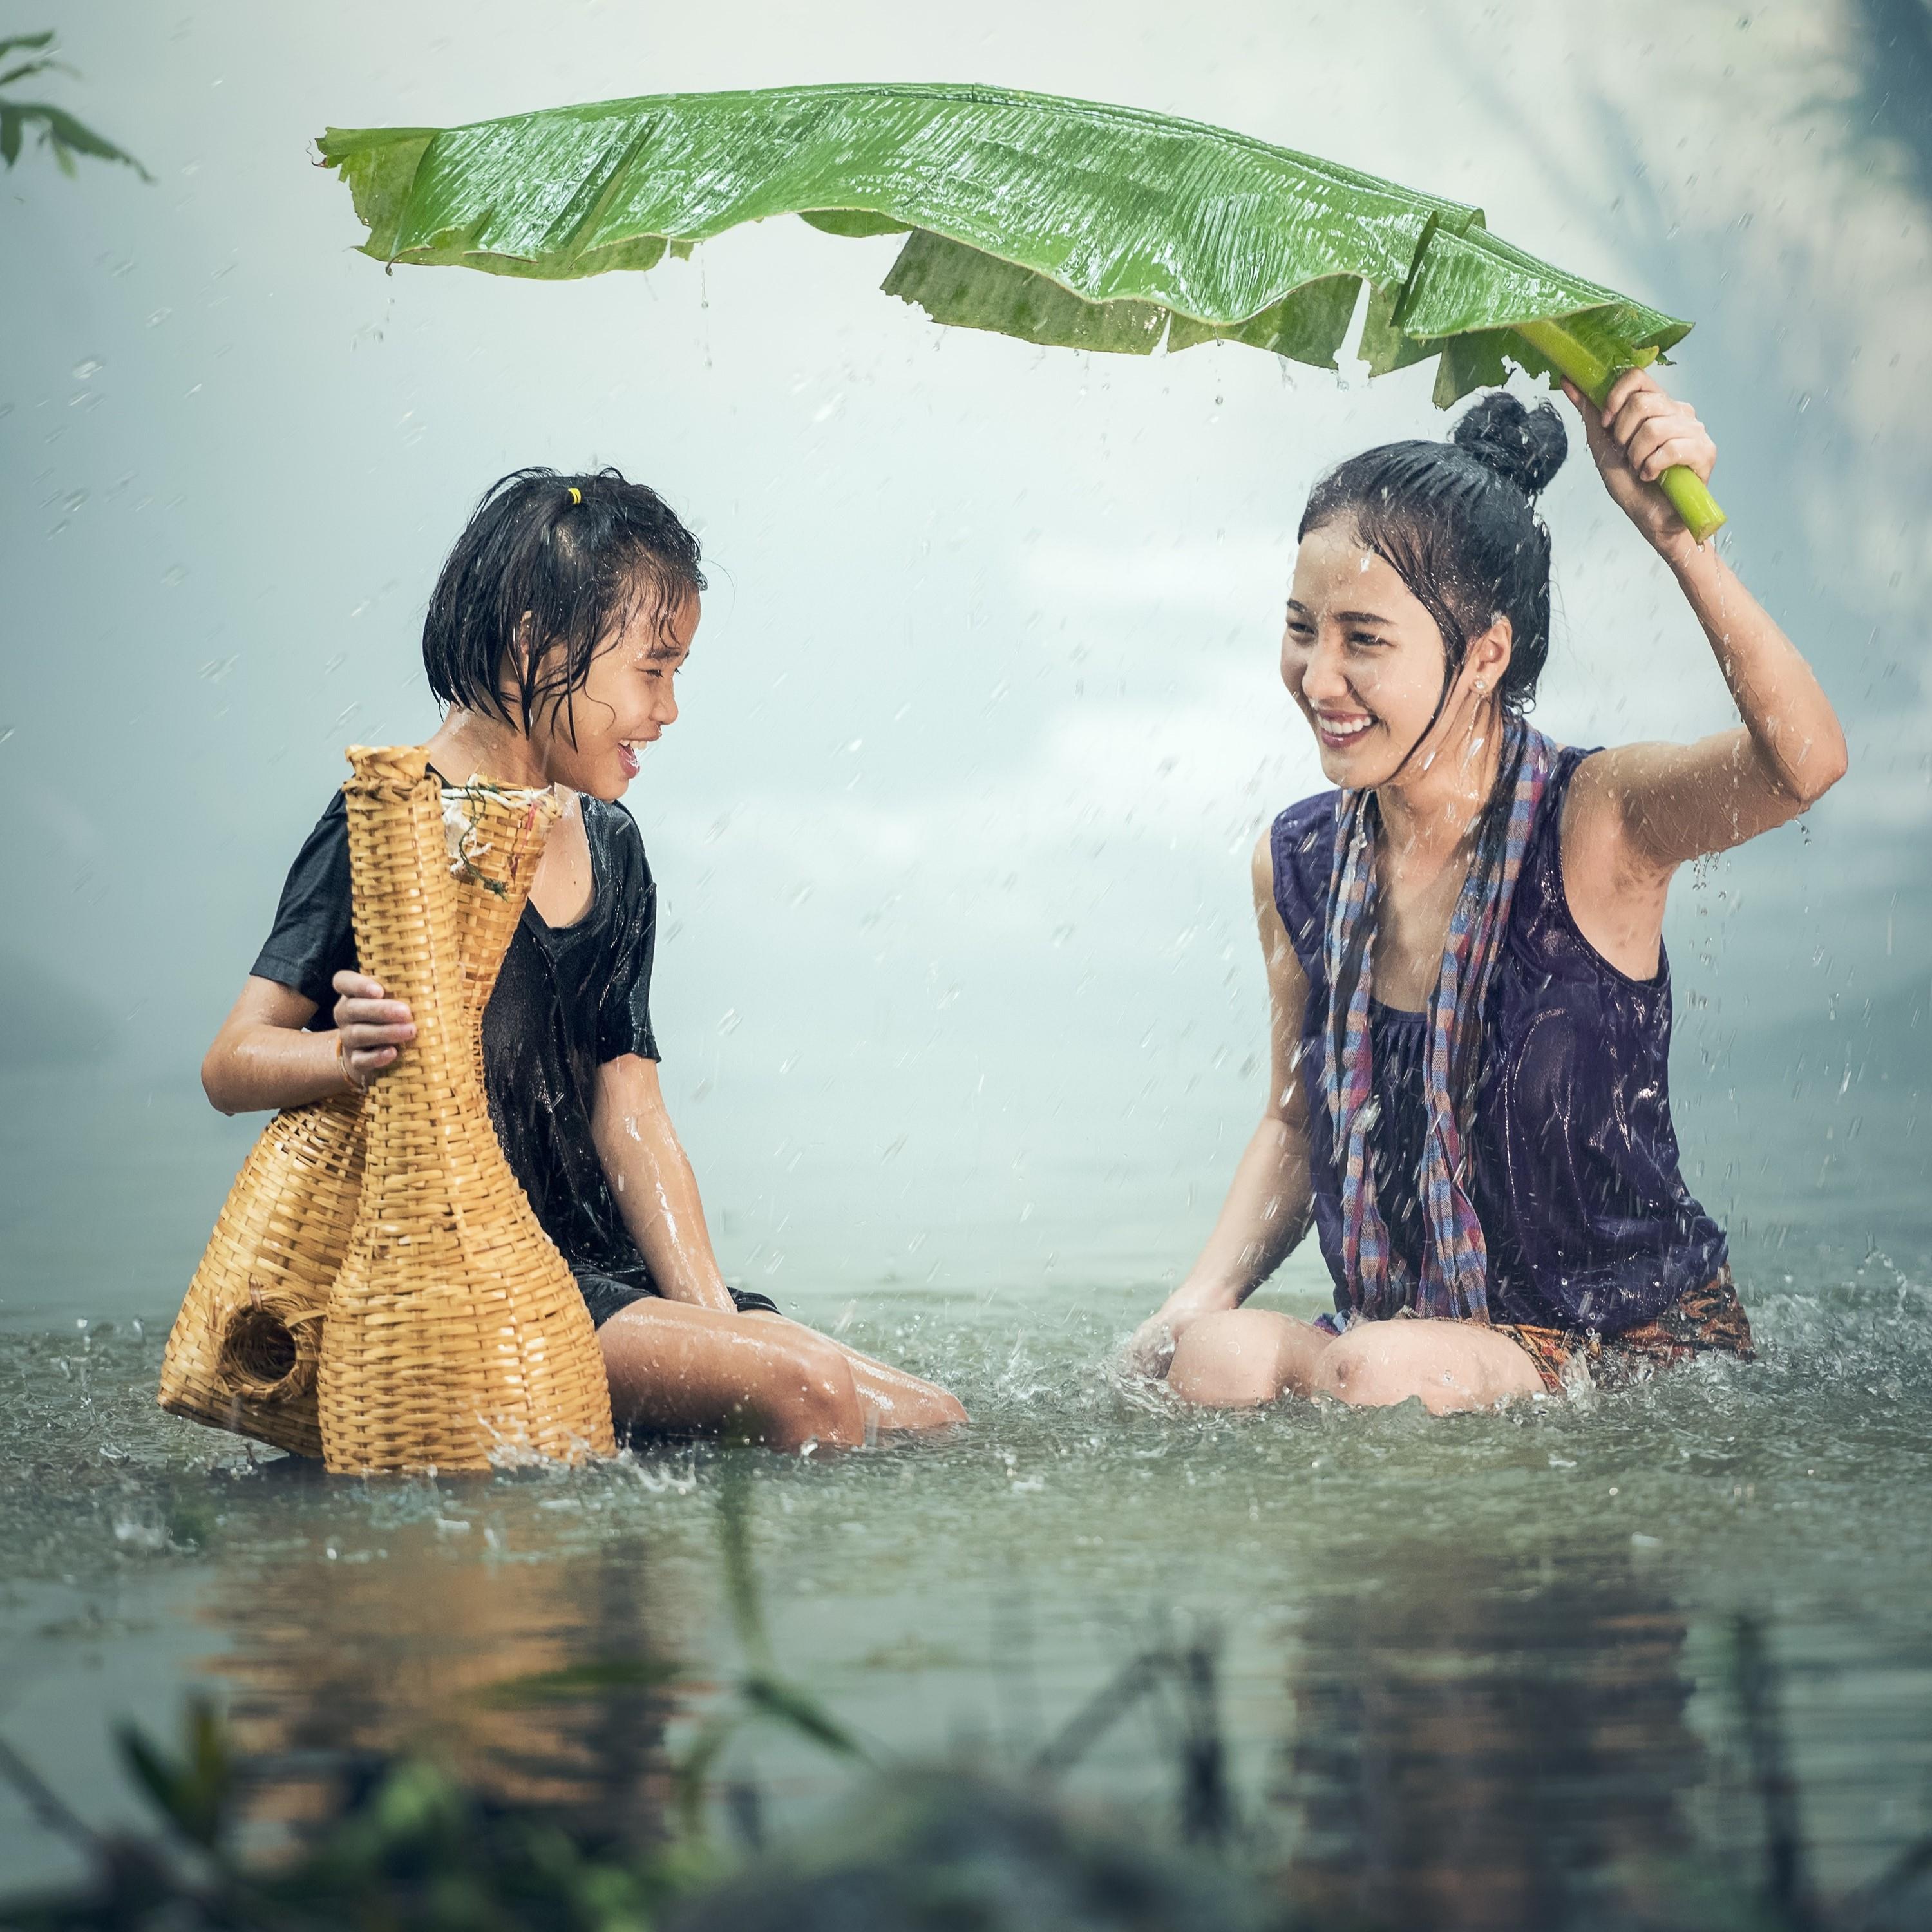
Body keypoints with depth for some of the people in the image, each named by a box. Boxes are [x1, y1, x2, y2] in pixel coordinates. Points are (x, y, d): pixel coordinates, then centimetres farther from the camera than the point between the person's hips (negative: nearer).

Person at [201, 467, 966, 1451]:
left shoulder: (609, 849, 17)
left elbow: (629, 1109, 13)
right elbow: (231, 1063, -12)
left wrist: (711, 1318, 0)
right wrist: (349, 1053, -35)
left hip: (598, 1274, 8)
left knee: (932, 1422, -5)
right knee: (802, 1390, -27)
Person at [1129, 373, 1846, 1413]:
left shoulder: (1592, 821, -14)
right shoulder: (1296, 867, 1)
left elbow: (1802, 764, -36)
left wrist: (1673, 531, -48)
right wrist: (1197, 1305, -3)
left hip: (1645, 1345, -4)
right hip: (1404, 1333, 4)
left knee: (1389, 1371, -33)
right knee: (1209, 1361, -26)